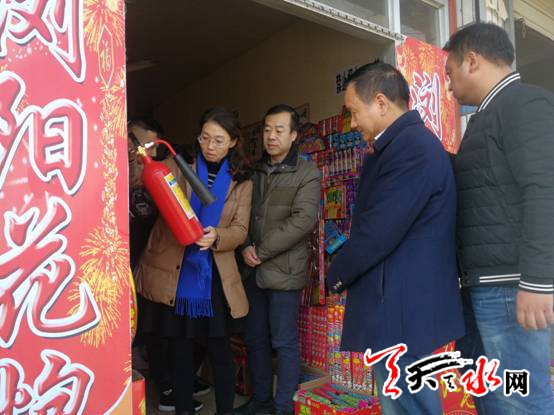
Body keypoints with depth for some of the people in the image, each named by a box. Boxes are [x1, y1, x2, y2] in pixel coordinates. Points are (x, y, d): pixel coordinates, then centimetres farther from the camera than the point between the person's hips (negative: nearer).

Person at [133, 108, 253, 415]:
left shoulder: (241, 181, 4)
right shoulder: (178, 165, 0)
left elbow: (240, 230, -1)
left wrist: (217, 237, -22)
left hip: (215, 276, 1)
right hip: (173, 272, 0)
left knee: (220, 348, 8)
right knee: (180, 348, 11)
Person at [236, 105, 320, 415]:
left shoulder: (307, 172, -3)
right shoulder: (255, 172, 13)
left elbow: (303, 220, -15)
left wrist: (261, 251, -14)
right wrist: (246, 248, -6)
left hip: (284, 269, -5)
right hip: (253, 270, 6)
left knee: (284, 342, 2)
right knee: (255, 339, 14)